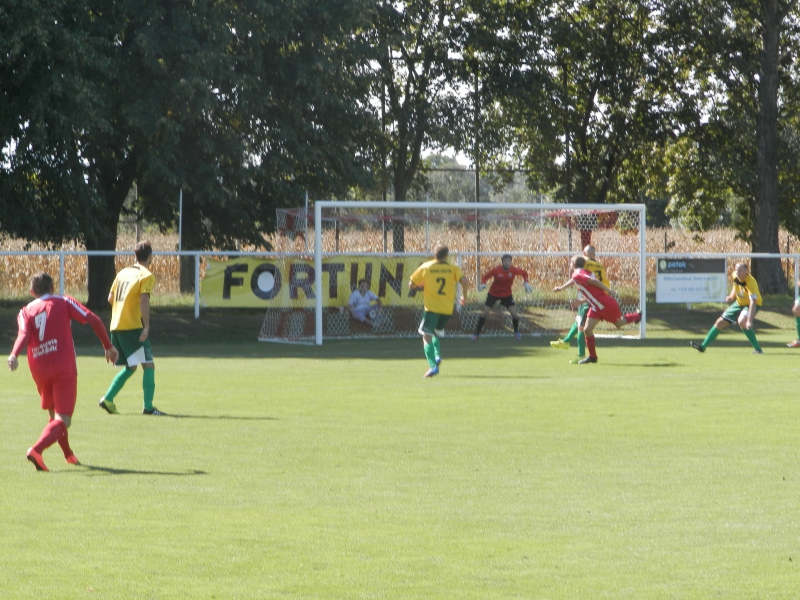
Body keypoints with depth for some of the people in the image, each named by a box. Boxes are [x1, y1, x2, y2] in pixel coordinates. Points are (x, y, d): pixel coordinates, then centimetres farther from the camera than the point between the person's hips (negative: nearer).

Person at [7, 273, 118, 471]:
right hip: (64, 368, -4)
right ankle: (37, 450, -32)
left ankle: (69, 455, 37)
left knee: (54, 415, 26)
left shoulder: (26, 312, 11)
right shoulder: (64, 302, 8)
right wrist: (108, 346, 8)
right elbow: (93, 320, -1)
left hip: (39, 371, 4)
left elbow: (24, 334, -11)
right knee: (62, 420, -9)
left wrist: (14, 355, -26)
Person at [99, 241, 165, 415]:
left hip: (116, 326, 7)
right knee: (148, 365, -2)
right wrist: (146, 326, -22)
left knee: (130, 367, 18)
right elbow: (144, 300, -19)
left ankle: (108, 399, 10)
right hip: (133, 327, -7)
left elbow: (110, 298, 17)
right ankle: (148, 407, -8)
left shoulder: (123, 273, 16)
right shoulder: (147, 276, -6)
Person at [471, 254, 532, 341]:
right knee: (484, 313, -7)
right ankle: (476, 333, 7)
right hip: (493, 294, -1)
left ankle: (516, 332, 19)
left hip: (506, 295, 2)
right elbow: (485, 277, -16)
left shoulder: (513, 270, -18)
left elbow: (524, 273, 1)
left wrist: (526, 283, -15)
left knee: (514, 313, -8)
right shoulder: (496, 270, -23)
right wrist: (483, 284, -37)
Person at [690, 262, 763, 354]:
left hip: (750, 305, -7)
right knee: (720, 322, 7)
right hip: (739, 303, 7)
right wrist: (731, 296, 1)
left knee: (742, 321, -35)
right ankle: (703, 346, 20)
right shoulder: (735, 276, -13)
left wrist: (749, 321, -52)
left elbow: (753, 302, -43)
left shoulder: (751, 282, -34)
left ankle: (757, 349, -26)